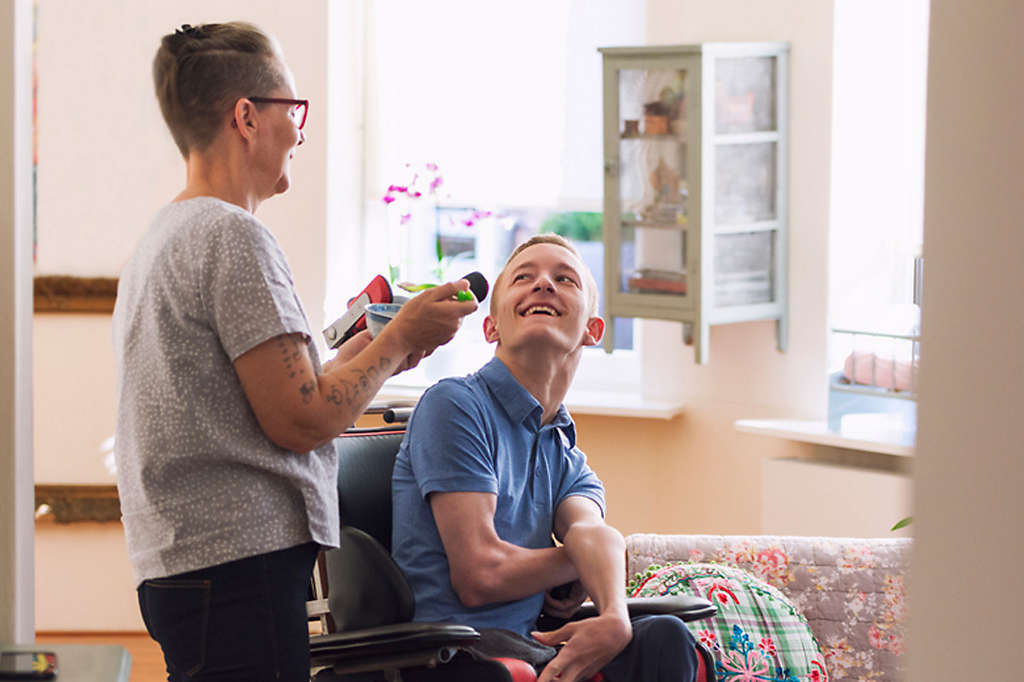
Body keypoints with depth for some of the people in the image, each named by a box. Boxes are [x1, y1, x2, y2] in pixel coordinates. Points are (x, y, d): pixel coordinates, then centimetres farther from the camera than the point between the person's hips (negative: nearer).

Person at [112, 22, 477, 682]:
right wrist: (401, 339, -1)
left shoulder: (159, 240, 20)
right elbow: (301, 420, -14)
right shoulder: (234, 236, -11)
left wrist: (359, 355, 23)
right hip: (242, 561, -10)